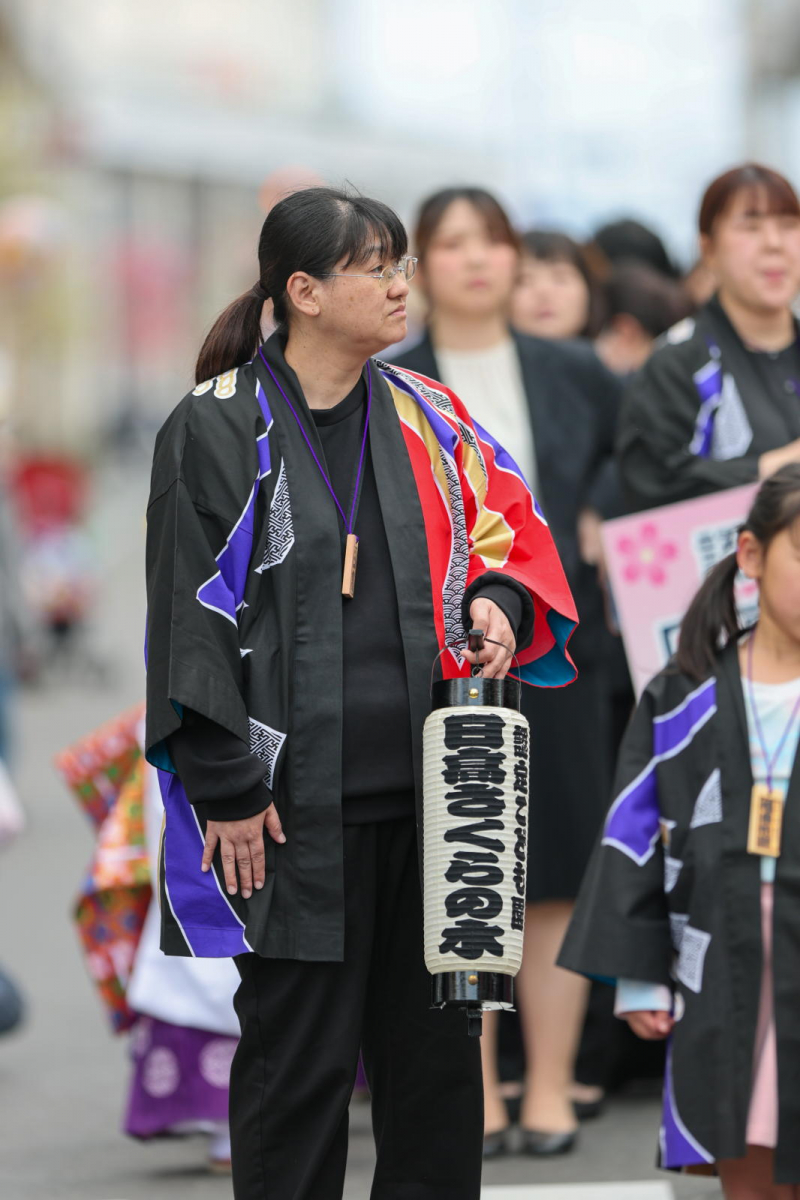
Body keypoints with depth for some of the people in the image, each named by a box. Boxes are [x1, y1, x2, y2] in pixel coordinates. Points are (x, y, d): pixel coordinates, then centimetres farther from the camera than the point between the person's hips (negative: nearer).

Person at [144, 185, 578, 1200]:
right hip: (293, 809, -5)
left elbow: (512, 535, 19)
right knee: (299, 1059, 0)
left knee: (436, 1050, 9)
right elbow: (191, 615, -5)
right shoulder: (215, 430, -4)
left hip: (427, 795, 5)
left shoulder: (429, 419, 10)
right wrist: (224, 792, -9)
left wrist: (497, 603, -5)